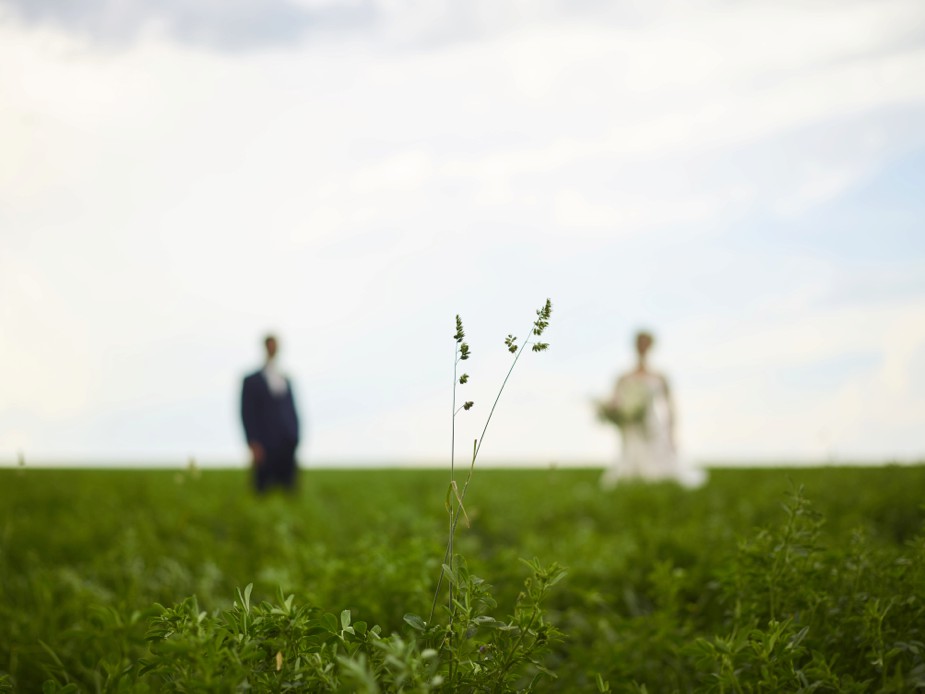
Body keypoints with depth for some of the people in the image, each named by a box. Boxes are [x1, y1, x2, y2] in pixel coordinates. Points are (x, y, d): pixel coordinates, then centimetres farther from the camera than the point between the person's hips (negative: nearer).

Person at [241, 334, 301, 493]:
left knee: (289, 491, 0)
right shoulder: (252, 381, 2)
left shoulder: (285, 381, 16)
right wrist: (254, 445, -10)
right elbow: (247, 414, -2)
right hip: (265, 449, -4)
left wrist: (295, 442, 9)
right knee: (265, 493, -5)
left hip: (288, 449, 4)